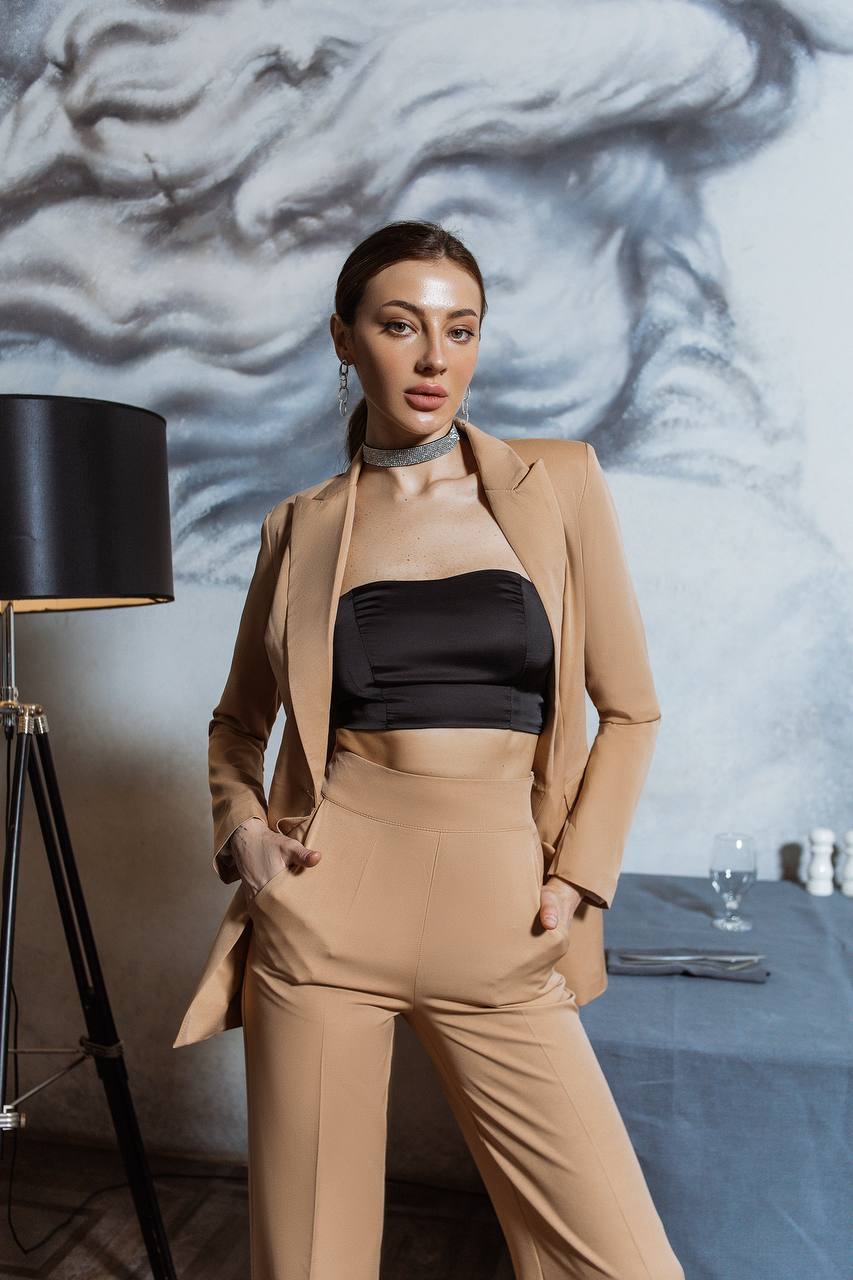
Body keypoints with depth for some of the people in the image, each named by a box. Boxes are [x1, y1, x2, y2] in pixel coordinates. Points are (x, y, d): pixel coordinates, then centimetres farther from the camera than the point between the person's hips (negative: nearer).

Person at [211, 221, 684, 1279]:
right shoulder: (305, 524, 6)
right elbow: (235, 724, 17)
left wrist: (577, 875, -3)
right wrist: (242, 827, -1)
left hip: (499, 927, 0)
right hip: (327, 911, 1)